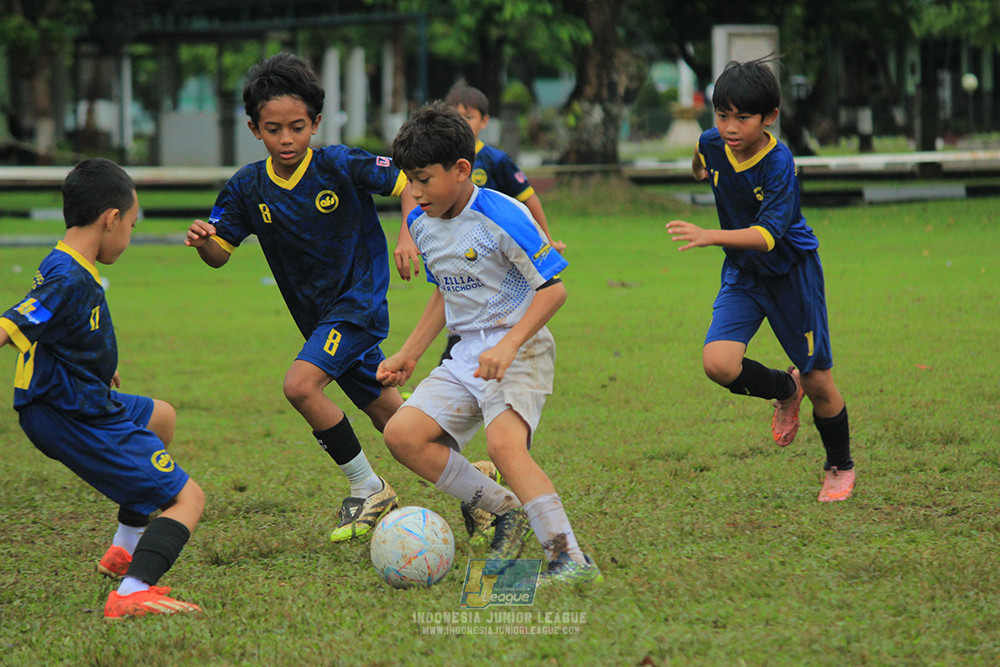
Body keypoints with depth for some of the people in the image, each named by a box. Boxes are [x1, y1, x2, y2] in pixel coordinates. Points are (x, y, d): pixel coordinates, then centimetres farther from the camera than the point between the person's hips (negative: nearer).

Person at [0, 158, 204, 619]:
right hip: (81, 422, -10)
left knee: (162, 416, 37)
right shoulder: (69, 281, -24)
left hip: (85, 403, 10)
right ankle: (132, 593, -30)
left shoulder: (62, 267, 8)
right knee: (188, 498, -9)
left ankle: (126, 548, 40)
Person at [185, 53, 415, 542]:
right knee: (383, 410, 15)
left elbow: (407, 184, -7)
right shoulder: (247, 188, -4)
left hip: (360, 299, -6)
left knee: (300, 384, -23)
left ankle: (368, 488, -8)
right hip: (319, 315, 6)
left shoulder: (340, 166, -16)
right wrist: (203, 241, -22)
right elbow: (220, 254, 0)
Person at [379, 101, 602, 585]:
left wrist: (508, 345, -26)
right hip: (466, 354, 8)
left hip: (520, 349, -8)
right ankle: (507, 510, 4)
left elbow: (553, 288, -16)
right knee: (403, 433, -5)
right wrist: (408, 356, 20)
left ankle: (570, 558, -31)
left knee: (504, 442, -30)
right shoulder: (421, 224, 7)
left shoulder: (502, 218, -18)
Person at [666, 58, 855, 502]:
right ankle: (784, 390, 13)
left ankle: (840, 468, 30)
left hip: (791, 271, -4)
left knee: (818, 380, 5)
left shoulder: (779, 164, -28)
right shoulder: (713, 143, -12)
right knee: (718, 363, -19)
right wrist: (699, 168, 38)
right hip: (742, 274, 4)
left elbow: (768, 234, -37)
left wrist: (710, 236, -50)